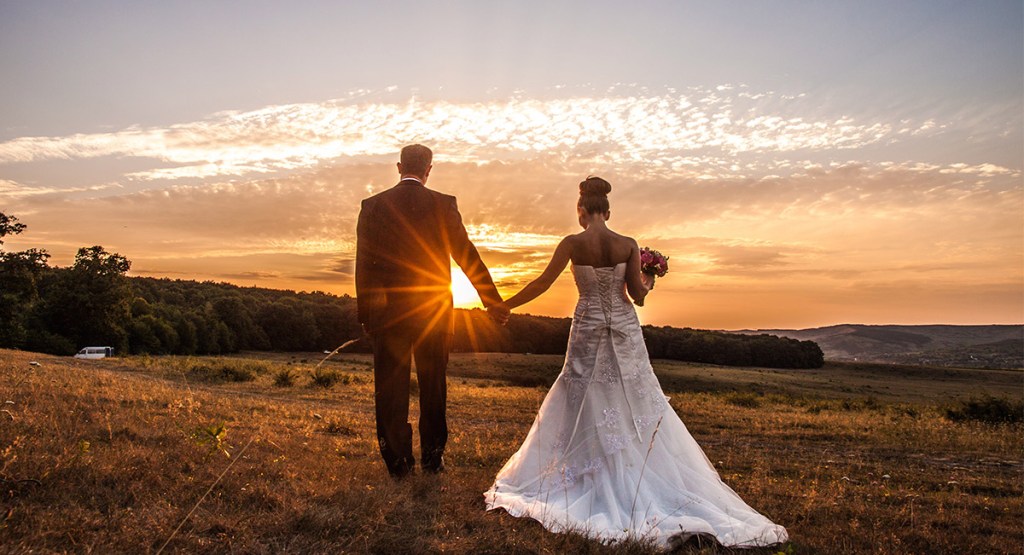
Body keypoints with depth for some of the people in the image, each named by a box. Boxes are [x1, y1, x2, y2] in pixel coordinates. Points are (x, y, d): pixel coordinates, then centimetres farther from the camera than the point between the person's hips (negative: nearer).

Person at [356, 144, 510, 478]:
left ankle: (398, 460, 11)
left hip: (387, 311, 0)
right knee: (433, 386, 13)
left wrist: (365, 314, 6)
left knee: (390, 387, 8)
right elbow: (467, 255, -3)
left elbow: (364, 263, 0)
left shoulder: (373, 205, 0)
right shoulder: (443, 205, -3)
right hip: (433, 310, 0)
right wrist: (493, 301, 4)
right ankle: (432, 457, 21)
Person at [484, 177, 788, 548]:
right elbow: (638, 296, -6)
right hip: (624, 331, 2)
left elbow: (542, 283, -8)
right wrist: (648, 284, 17)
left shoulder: (573, 244, -9)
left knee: (584, 407, 10)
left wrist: (505, 305, 3)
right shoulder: (628, 245, -5)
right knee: (638, 406, 11)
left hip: (589, 330, -1)